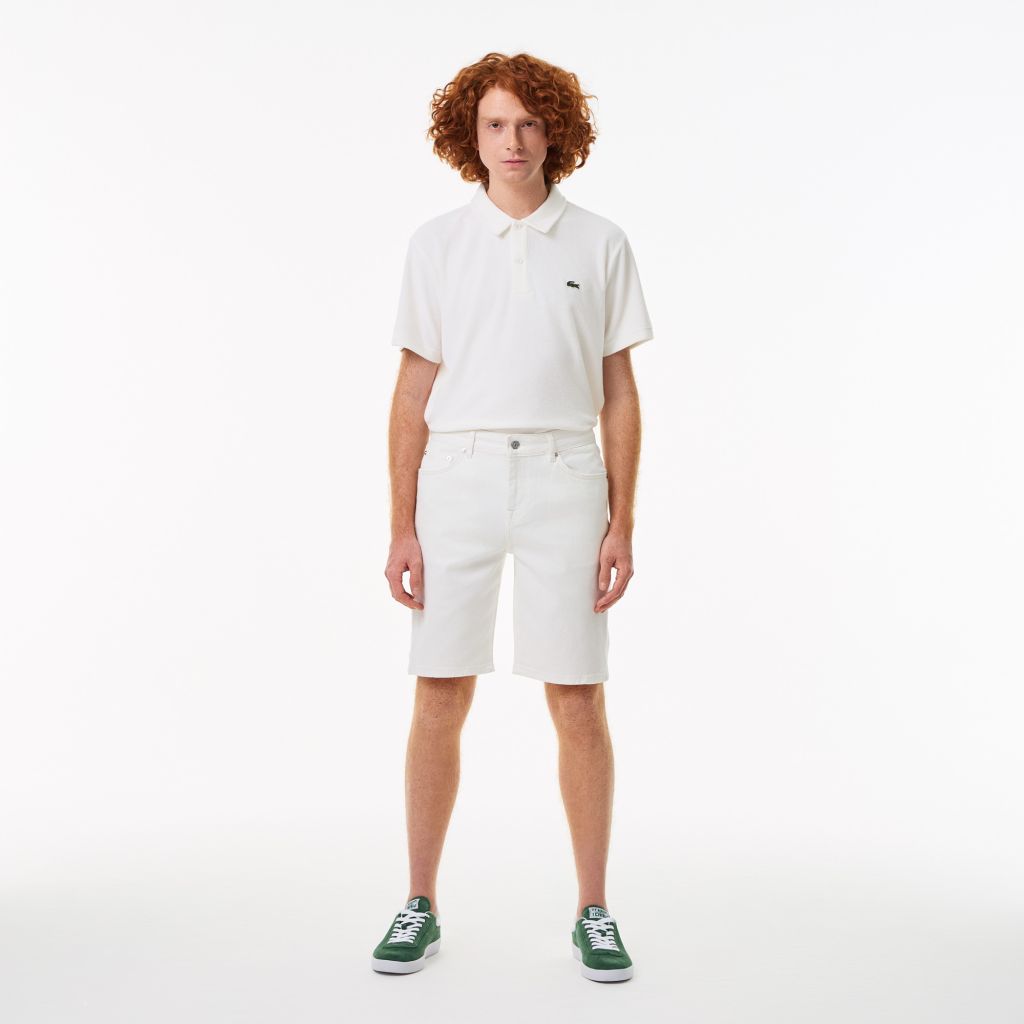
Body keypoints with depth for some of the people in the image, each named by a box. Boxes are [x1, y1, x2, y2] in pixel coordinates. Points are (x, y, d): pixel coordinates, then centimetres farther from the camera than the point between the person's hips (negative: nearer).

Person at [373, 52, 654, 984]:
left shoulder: (599, 245, 7)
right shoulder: (437, 244, 8)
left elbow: (620, 395, 7)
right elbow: (414, 394, 7)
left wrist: (622, 525, -1)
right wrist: (403, 528, 0)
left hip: (563, 479, 0)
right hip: (457, 479, 1)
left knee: (578, 702, 1)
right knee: (440, 698, 2)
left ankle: (594, 913, 15)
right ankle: (421, 906, 17)